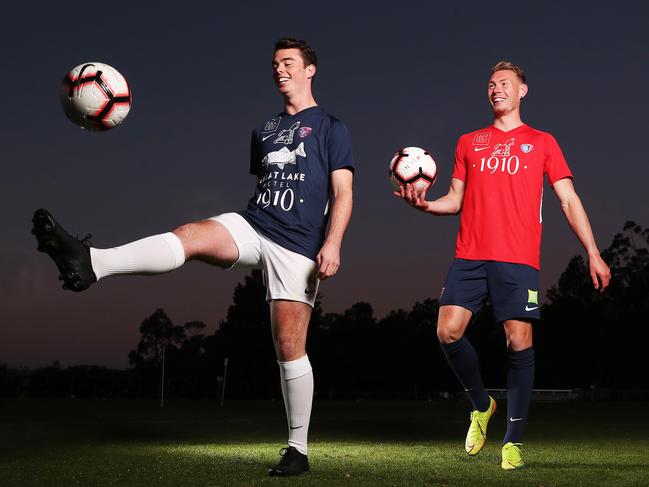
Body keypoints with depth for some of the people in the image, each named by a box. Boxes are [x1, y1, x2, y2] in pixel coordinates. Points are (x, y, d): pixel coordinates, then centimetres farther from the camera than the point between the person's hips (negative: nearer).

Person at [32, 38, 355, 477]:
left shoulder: (331, 128, 6)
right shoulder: (264, 130, 22)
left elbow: (342, 192, -3)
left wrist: (332, 244, -16)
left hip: (296, 245, -4)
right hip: (251, 226, 4)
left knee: (290, 346, -6)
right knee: (190, 235, -27)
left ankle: (298, 449, 4)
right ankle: (91, 263, -49)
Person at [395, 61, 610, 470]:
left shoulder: (542, 142, 12)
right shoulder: (469, 143, 19)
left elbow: (570, 200, 9)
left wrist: (593, 254, 1)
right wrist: (426, 204, -3)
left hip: (518, 259, -2)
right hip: (470, 256, 2)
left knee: (519, 343, -8)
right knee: (448, 332, -10)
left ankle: (514, 441, 0)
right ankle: (481, 404, 15)